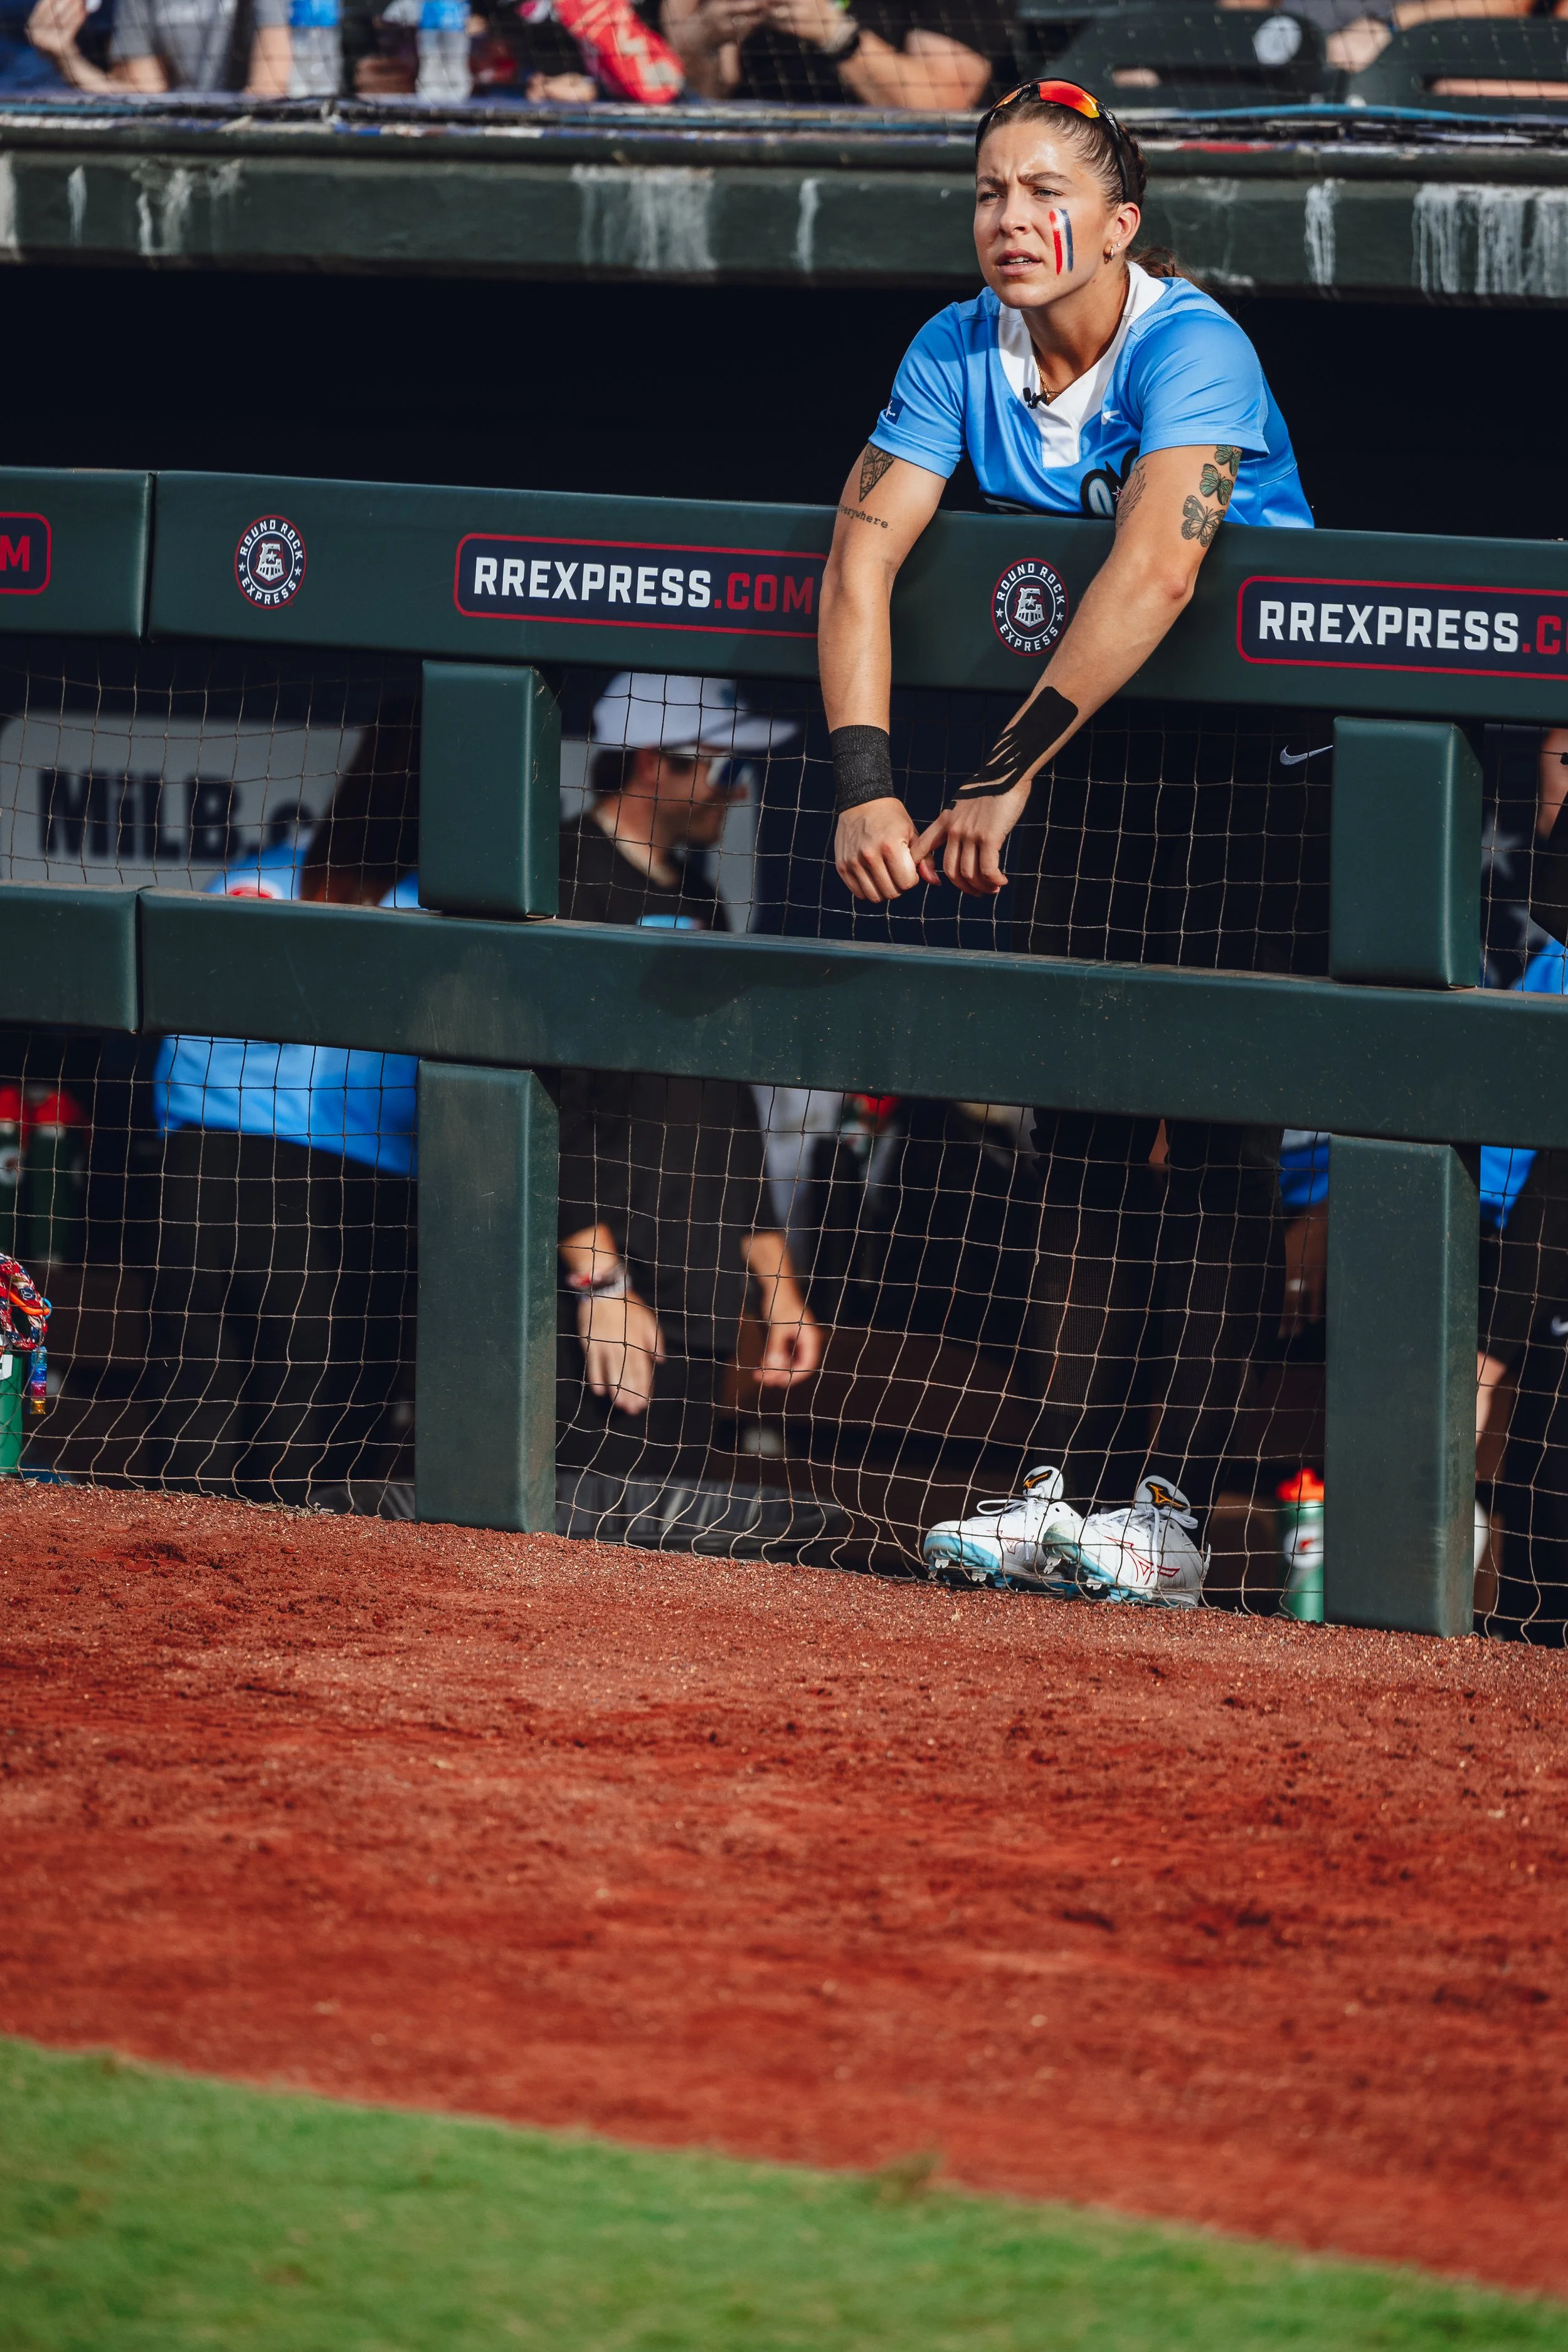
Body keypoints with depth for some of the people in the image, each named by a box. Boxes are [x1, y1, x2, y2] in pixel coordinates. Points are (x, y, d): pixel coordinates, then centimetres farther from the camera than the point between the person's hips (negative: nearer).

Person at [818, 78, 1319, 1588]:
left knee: (1214, 1122, -9)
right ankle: (1070, 1474, 8)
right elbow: (860, 555, -13)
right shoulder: (959, 354, -6)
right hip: (1084, 750, 6)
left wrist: (1008, 772, -44)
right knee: (1082, 1115, 5)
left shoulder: (1191, 349, -25)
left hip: (1254, 765, -6)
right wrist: (864, 781, -27)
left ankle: (1178, 1487, -9)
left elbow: (1155, 571, -39)